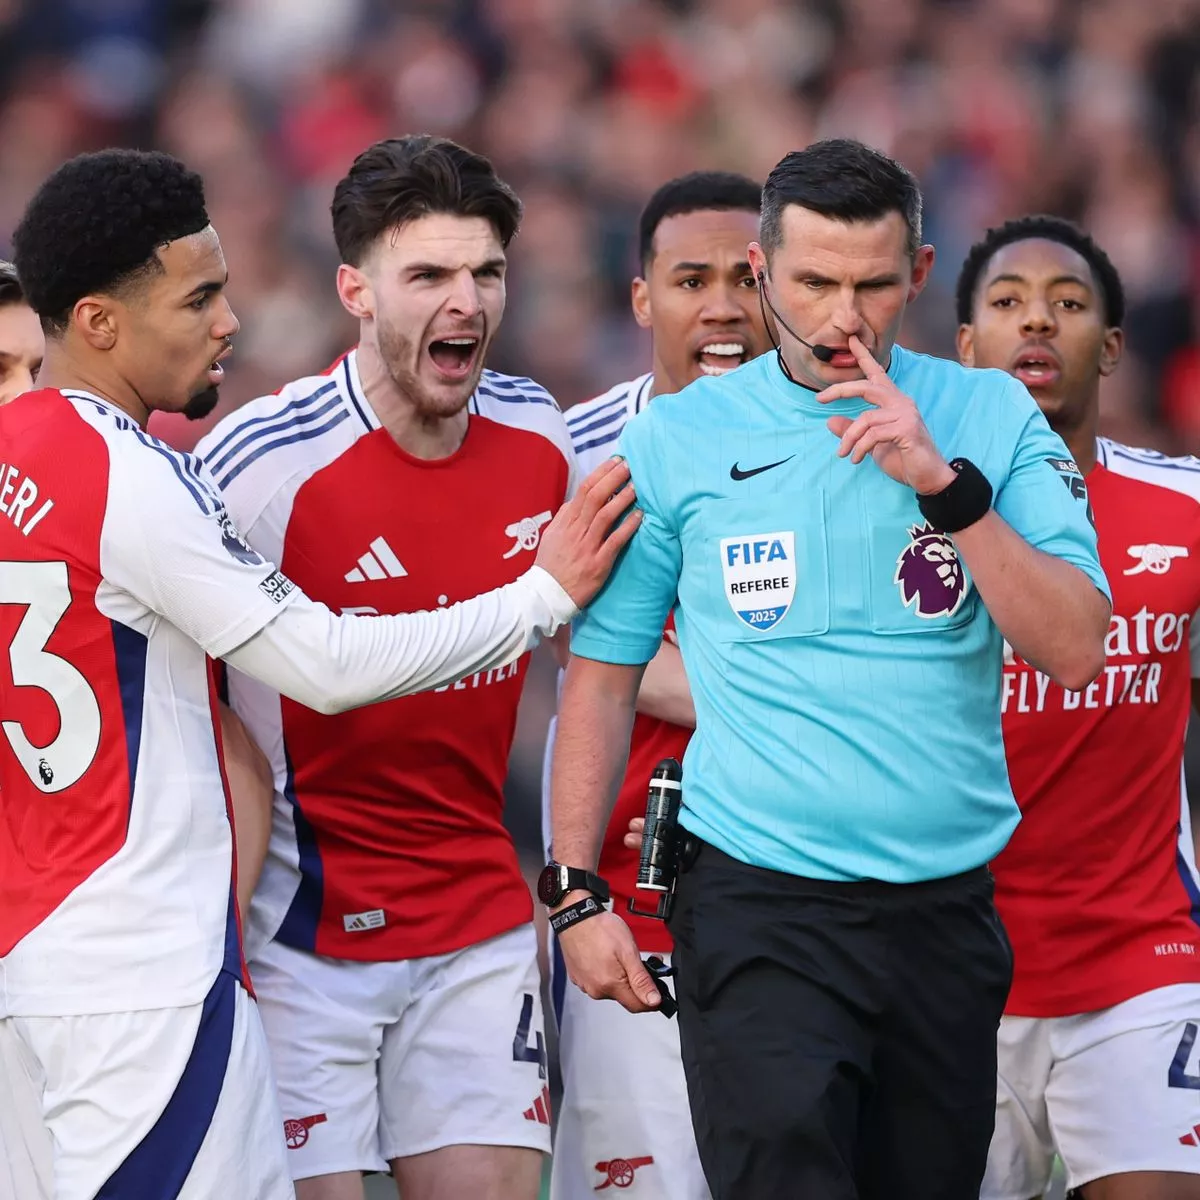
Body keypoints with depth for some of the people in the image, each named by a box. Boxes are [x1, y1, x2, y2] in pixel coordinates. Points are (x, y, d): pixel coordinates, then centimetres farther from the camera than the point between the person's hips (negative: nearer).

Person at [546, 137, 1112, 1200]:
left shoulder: (993, 420, 3)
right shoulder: (676, 442, 1)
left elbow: (1076, 651, -6)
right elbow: (603, 674, 6)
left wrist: (946, 485, -15)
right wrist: (576, 895, 2)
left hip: (946, 905, 2)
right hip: (760, 910, -2)